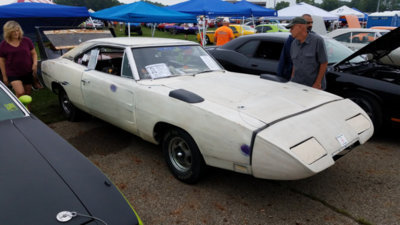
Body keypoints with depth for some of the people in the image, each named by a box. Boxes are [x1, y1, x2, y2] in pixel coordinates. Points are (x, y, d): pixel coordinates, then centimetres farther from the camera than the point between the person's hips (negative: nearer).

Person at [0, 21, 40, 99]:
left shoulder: (26, 41, 2)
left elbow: (34, 53, 11)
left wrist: (35, 64, -7)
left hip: (28, 72, 2)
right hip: (13, 74, -2)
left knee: (28, 93, 10)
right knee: (20, 93, -18)